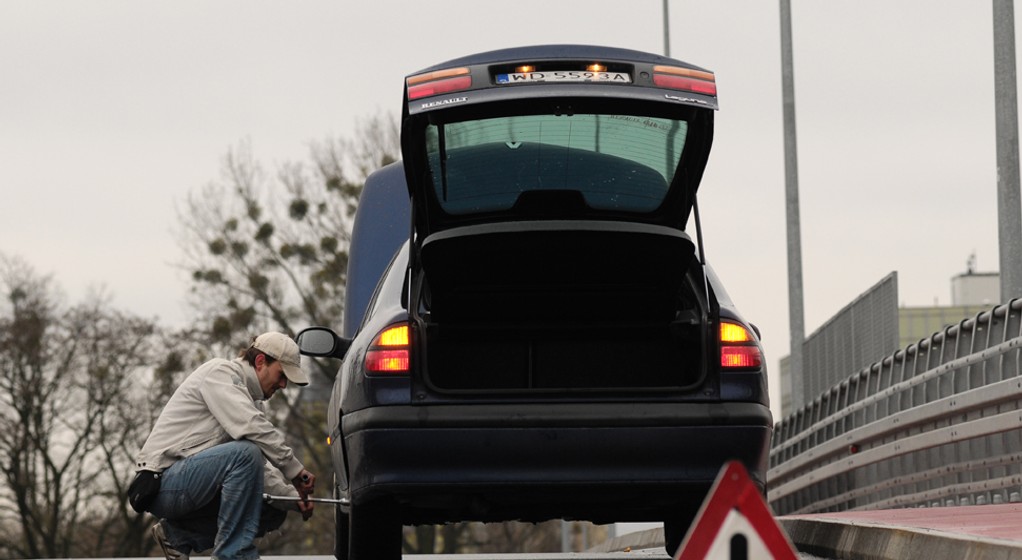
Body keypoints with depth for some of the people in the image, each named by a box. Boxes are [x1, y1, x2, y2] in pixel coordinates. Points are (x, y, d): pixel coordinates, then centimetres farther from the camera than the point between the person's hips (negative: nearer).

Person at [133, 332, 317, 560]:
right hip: (163, 483, -10)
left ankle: (179, 535, 8)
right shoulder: (220, 372, -9)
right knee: (245, 453, -29)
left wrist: (294, 497, -1)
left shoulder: (250, 401, 19)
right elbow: (251, 427, -25)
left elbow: (259, 468, 16)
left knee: (274, 510, 6)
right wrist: (296, 471, -20)